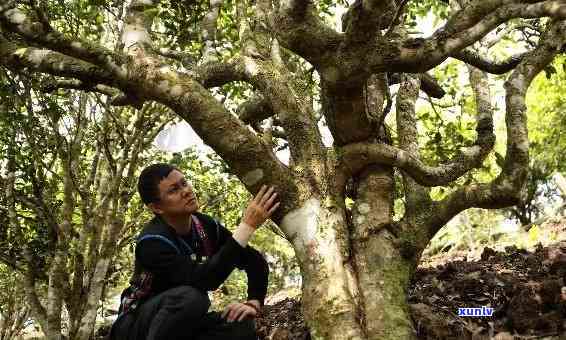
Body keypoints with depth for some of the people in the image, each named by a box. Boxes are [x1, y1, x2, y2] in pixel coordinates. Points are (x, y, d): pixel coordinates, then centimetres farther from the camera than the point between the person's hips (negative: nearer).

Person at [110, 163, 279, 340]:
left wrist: (253, 303, -18)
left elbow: (256, 262, 0)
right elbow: (204, 281, -38)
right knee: (190, 297, -35)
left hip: (186, 322, 4)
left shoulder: (206, 226, -6)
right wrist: (248, 225, -38)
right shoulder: (152, 242, -25)